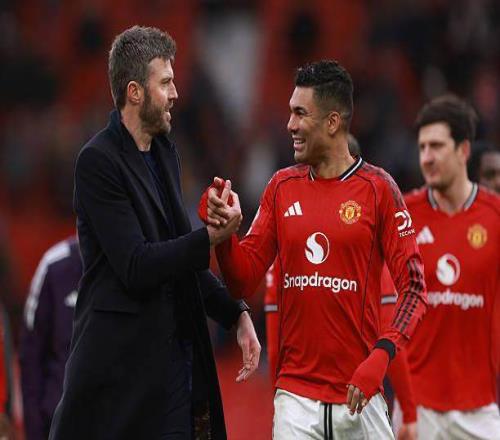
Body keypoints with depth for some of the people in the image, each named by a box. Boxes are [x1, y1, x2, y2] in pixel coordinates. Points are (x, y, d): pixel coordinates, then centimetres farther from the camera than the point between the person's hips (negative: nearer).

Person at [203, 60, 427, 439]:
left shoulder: (377, 188, -3)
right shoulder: (282, 187, 9)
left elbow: (414, 287, -6)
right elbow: (244, 282, 8)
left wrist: (381, 356, -19)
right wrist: (225, 230, -11)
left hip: (357, 393, -3)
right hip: (296, 394, 3)